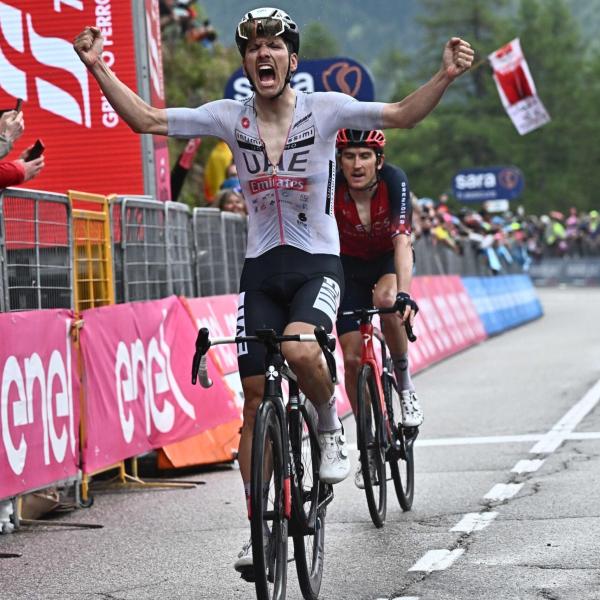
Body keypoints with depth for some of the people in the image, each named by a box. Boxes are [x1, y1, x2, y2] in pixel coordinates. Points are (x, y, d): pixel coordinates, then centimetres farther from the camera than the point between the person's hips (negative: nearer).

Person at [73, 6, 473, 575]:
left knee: (301, 351, -33)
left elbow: (402, 114, -11)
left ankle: (330, 425, 0)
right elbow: (145, 120, 0)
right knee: (255, 399, 2)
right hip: (260, 270, 3)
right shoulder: (229, 117, -1)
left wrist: (445, 76, -26)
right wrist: (99, 68, -9)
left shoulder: (324, 109, -6)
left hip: (318, 264, -3)